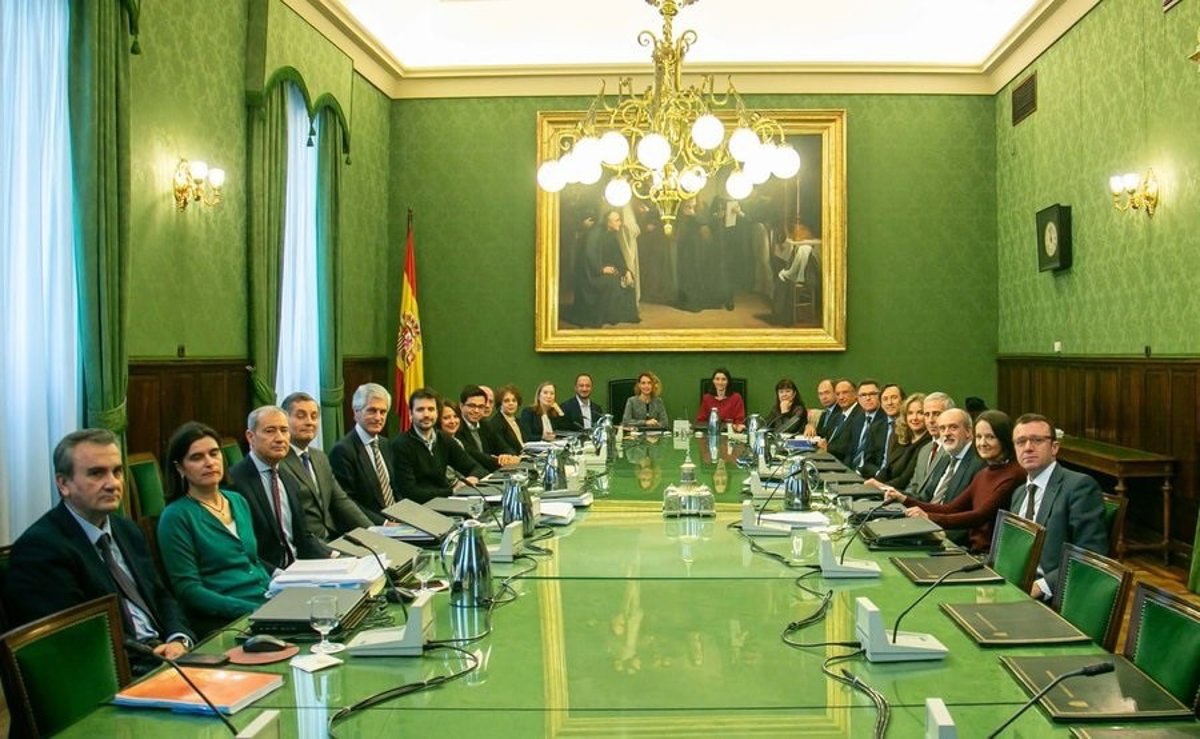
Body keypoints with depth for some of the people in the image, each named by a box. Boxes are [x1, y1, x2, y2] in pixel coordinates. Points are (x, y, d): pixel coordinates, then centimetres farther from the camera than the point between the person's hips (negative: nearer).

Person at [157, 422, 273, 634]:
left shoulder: (238, 502, 15)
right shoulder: (175, 517, -3)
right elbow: (189, 590, -8)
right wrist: (254, 610, -17)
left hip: (270, 604, 6)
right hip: (222, 621, -6)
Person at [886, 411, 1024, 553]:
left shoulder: (1014, 474, -12)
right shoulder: (982, 474, 17)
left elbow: (981, 515, -22)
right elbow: (951, 509, 13)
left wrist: (929, 517, -31)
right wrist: (905, 500, 5)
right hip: (973, 549, 8)